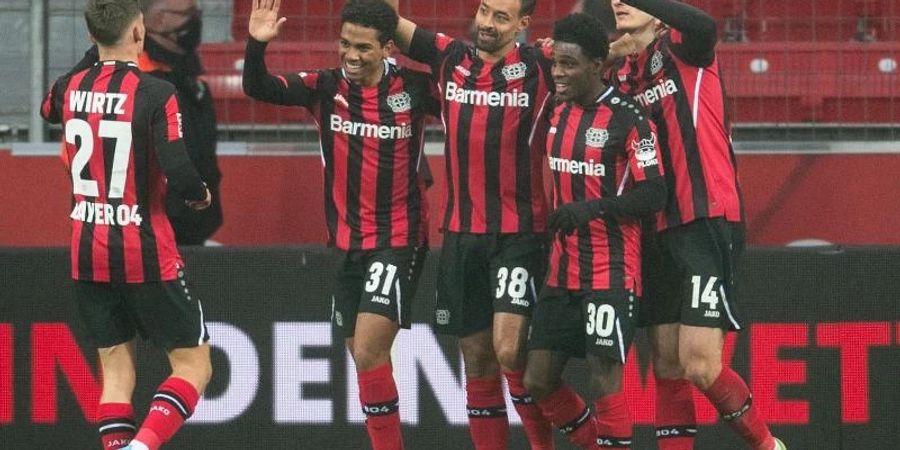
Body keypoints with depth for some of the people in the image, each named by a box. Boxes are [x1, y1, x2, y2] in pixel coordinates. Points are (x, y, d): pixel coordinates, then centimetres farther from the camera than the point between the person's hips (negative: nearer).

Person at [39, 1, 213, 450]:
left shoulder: (69, 88, 1)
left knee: (115, 369, 12)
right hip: (145, 253, -5)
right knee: (194, 365, 3)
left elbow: (49, 111, 27)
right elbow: (179, 175, -20)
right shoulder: (155, 94, -15)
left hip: (88, 254, 5)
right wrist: (201, 194, 2)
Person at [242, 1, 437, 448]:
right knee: (363, 357, 10)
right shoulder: (325, 88, -2)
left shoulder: (415, 88, -8)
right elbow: (258, 87, -13)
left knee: (368, 352, -16)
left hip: (398, 241, -4)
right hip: (346, 243, 4)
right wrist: (257, 44, -29)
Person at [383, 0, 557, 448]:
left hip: (519, 235, -5)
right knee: (477, 357, 8)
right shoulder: (450, 59, 6)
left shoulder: (539, 67, -5)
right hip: (461, 234, 5)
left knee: (509, 351, -16)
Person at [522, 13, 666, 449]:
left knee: (604, 377, -11)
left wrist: (594, 208, -24)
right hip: (563, 272, 8)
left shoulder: (628, 118, -13)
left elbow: (654, 194, -16)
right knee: (538, 381, 5)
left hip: (612, 271, -8)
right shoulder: (560, 113, 10)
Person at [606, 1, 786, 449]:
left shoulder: (683, 52, -5)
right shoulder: (618, 75, 14)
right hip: (657, 230, 7)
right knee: (666, 365, 6)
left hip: (707, 223, -7)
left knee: (699, 364, -12)